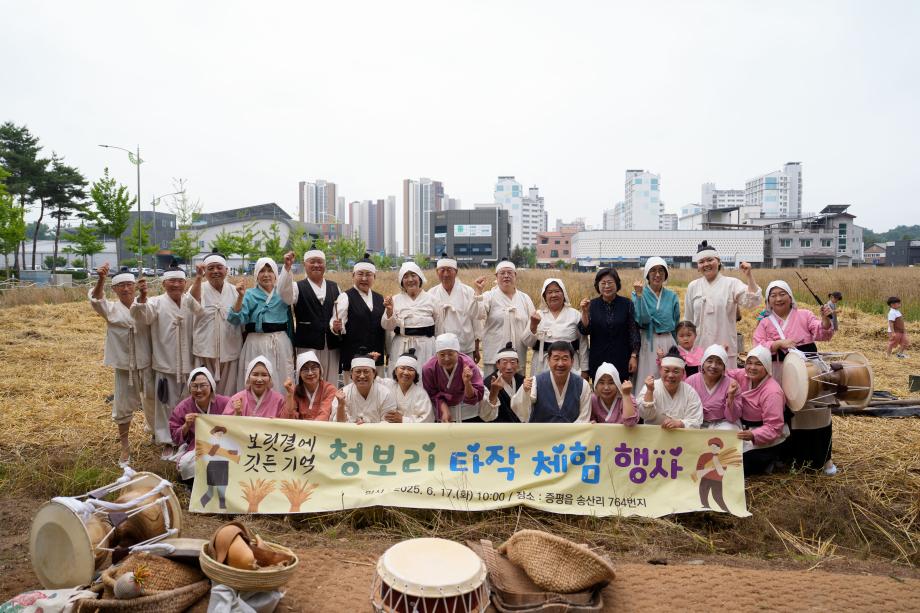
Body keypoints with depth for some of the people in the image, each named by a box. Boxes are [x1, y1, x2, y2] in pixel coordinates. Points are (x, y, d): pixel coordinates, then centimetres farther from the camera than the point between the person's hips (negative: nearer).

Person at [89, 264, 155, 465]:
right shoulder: (111, 309, -4)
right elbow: (96, 299, -26)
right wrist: (101, 279, -42)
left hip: (147, 365, 1)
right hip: (124, 367, -1)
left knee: (152, 402, 17)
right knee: (123, 407, 5)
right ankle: (125, 448, 19)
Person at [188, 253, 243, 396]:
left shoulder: (234, 290, 5)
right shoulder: (198, 288, 2)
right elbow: (195, 306, -22)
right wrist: (198, 277, -27)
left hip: (230, 350, 1)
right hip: (205, 350, -1)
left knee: (228, 390, 7)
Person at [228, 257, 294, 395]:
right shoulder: (249, 295, 3)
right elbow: (236, 320, -11)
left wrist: (292, 349, 16)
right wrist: (240, 296, -21)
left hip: (281, 344, 2)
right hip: (257, 344, -2)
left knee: (281, 383, 5)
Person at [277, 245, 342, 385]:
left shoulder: (334, 287, 14)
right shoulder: (298, 287, 3)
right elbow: (285, 295, -20)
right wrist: (287, 267, -29)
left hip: (331, 345, 4)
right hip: (307, 346, -3)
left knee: (331, 383, 9)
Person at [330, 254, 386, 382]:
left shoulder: (379, 299, 14)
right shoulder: (345, 297, -2)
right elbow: (337, 326, -10)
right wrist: (336, 327, -30)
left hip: (377, 357, 5)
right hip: (353, 356, -5)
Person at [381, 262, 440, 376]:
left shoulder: (431, 299, 5)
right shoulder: (395, 300, 5)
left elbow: (439, 324, 10)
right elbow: (388, 327, 1)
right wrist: (389, 311, -15)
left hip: (426, 346, 0)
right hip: (401, 348, 0)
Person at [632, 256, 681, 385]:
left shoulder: (672, 296, 7)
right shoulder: (638, 293, -1)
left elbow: (676, 324, 14)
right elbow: (642, 320, -15)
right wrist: (639, 295, -21)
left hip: (668, 343, 3)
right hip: (647, 344, -3)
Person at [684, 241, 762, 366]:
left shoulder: (732, 283, 0)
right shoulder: (693, 286, 7)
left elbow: (752, 302, -13)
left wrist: (749, 276, -20)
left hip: (726, 348, -2)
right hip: (699, 348, 2)